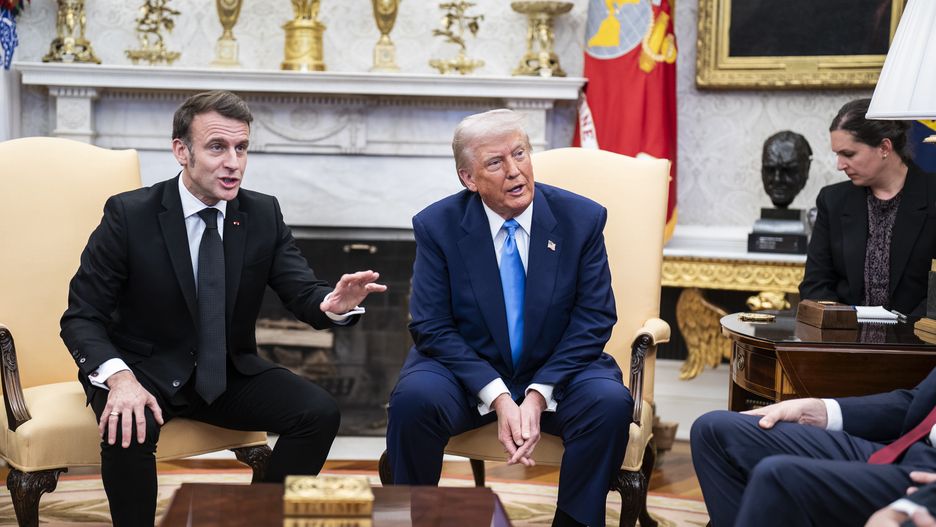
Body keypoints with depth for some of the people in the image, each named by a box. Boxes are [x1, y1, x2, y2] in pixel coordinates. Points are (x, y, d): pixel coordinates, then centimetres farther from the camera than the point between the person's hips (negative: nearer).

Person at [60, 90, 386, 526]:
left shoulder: (264, 215, -2)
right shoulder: (129, 213, -12)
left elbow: (303, 294, -7)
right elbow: (80, 318, -11)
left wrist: (333, 303, -34)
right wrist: (120, 376, -31)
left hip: (228, 374, 4)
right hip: (146, 370, -3)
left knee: (320, 412, -18)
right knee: (129, 429, -35)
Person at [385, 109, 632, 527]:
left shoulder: (581, 219, -6)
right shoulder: (437, 226, -7)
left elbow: (594, 318, -6)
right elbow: (432, 328, -9)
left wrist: (538, 395, -19)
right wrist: (498, 397, -22)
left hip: (557, 371, 1)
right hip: (466, 369, 0)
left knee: (610, 402, -29)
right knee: (413, 399, -31)